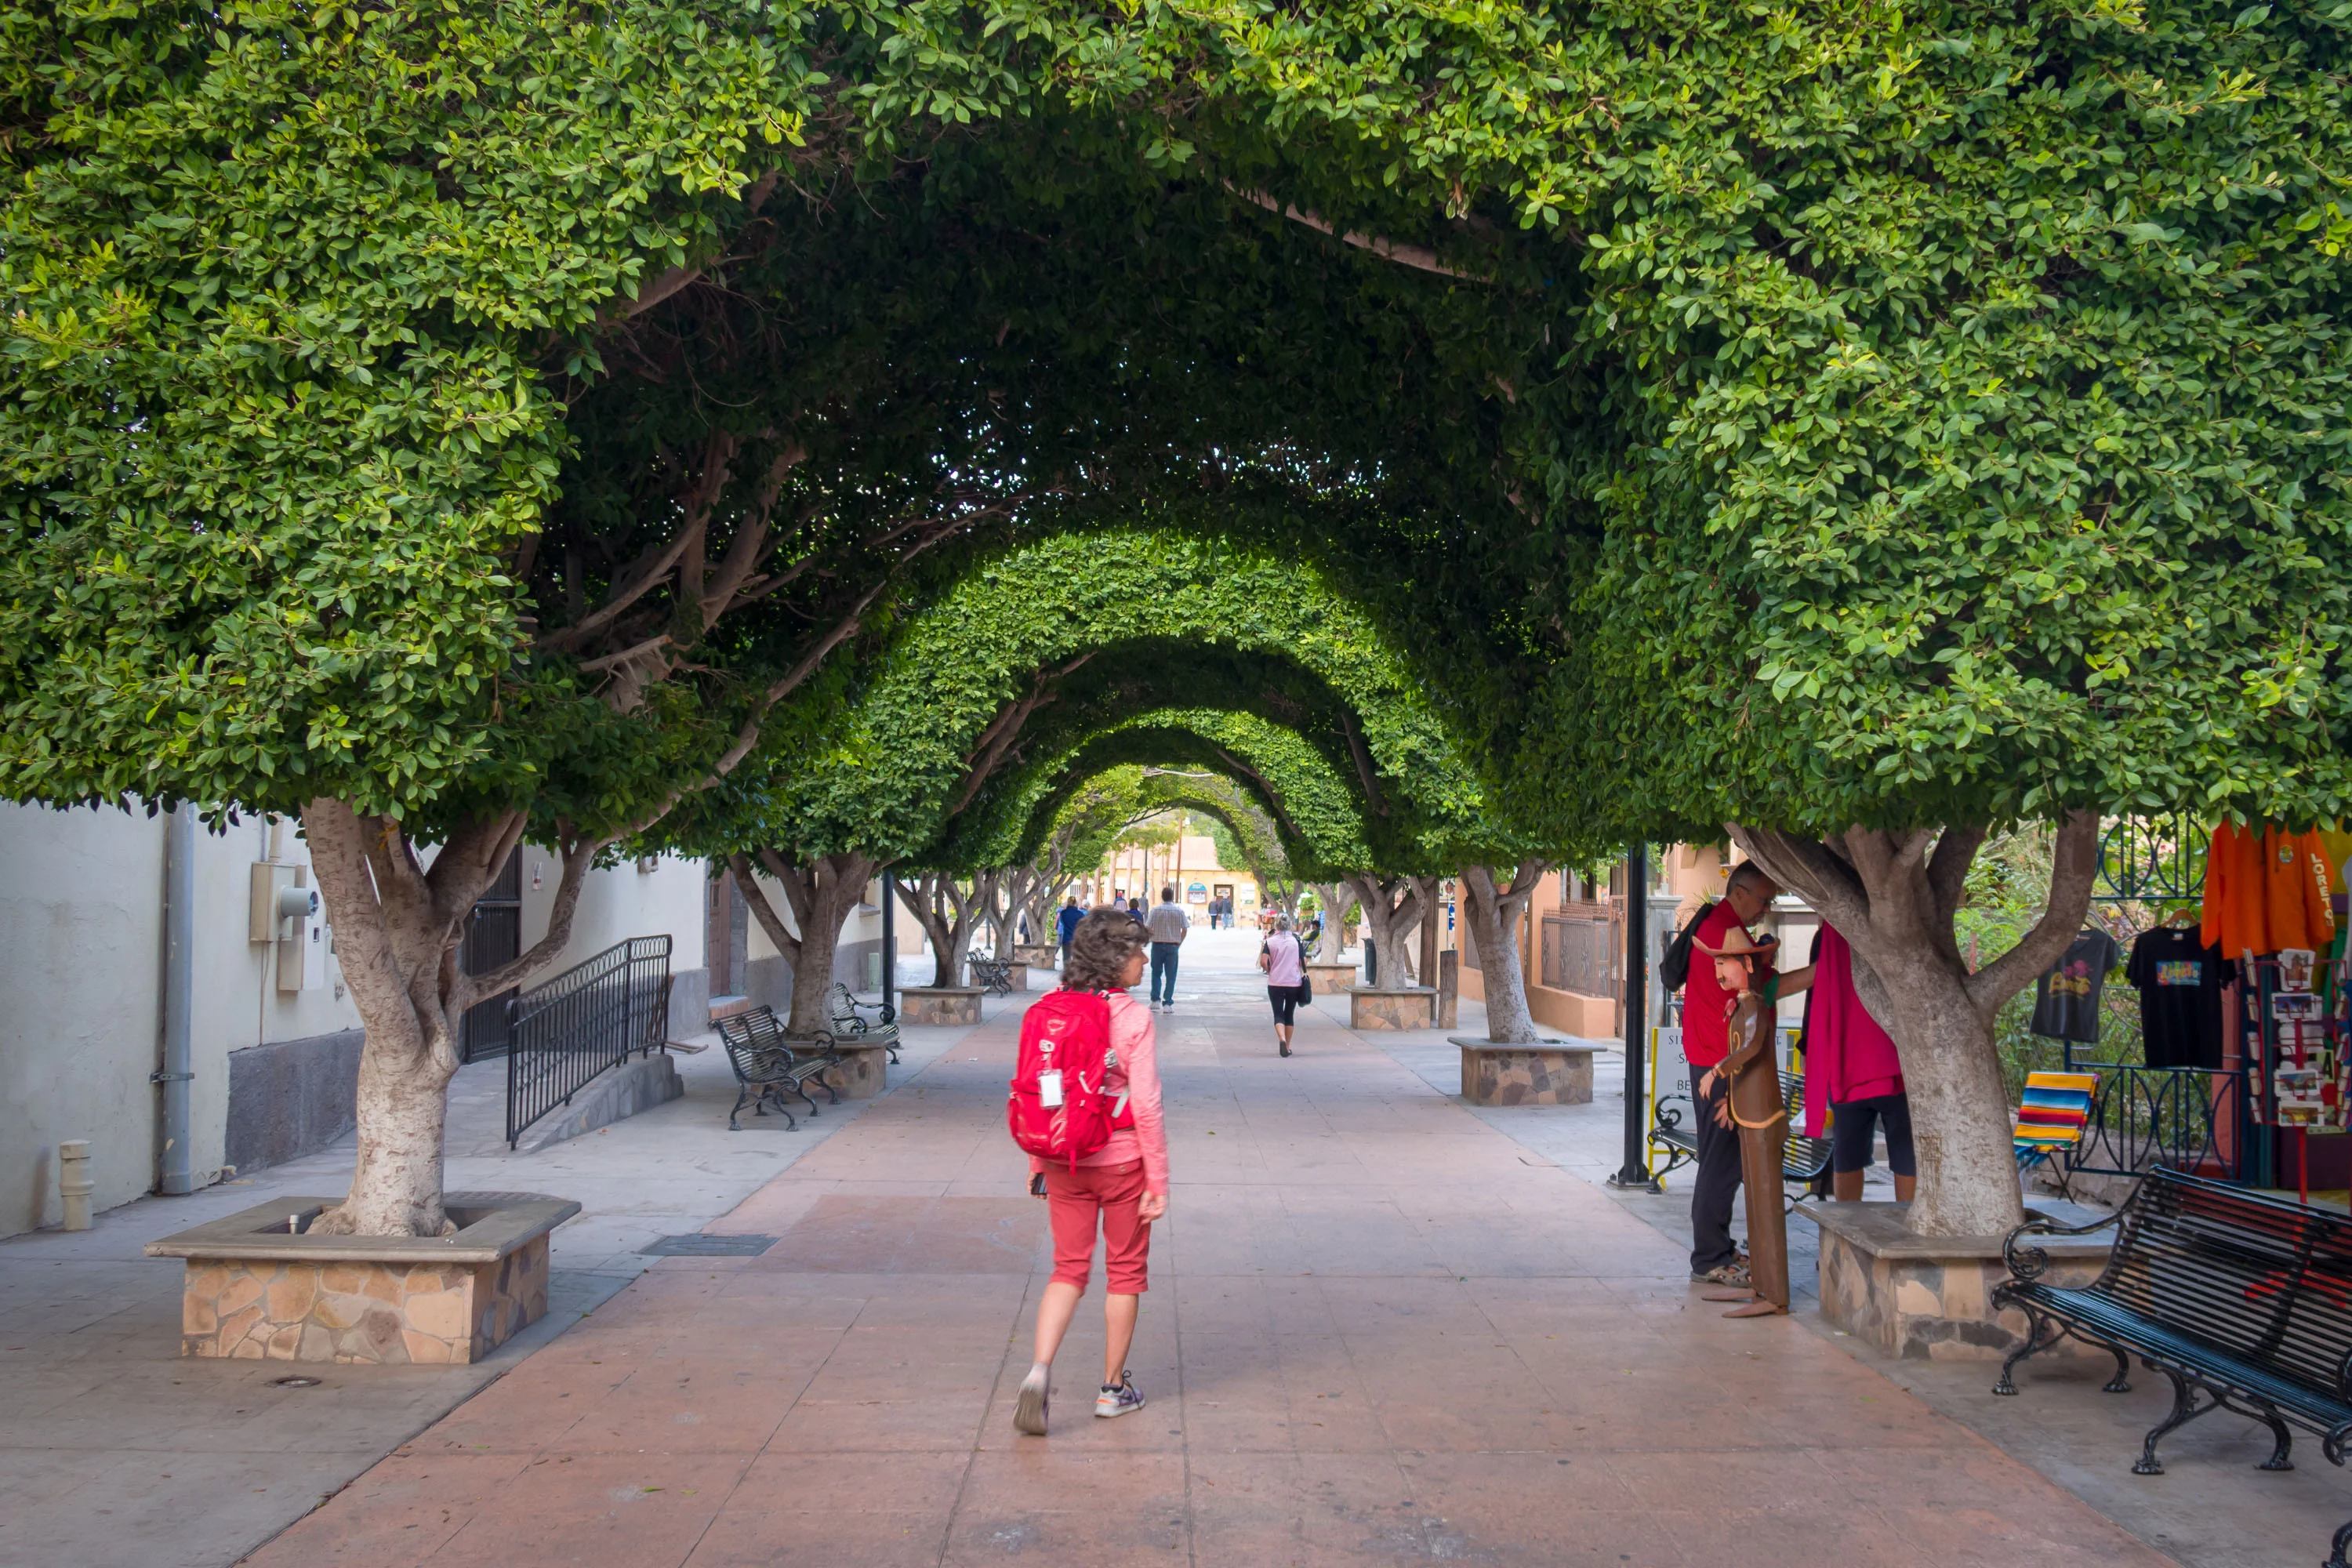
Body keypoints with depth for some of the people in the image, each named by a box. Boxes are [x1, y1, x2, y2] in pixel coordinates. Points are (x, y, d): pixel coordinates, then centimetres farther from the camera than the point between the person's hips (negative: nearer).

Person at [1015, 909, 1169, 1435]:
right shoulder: (1134, 1018, -15)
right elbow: (1145, 1106, -15)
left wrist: (1037, 1164, 15)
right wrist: (1159, 1181, -7)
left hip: (1064, 1164, 4)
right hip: (1122, 1162, -4)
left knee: (1068, 1270, 14)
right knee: (1125, 1272, 14)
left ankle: (1039, 1371, -6)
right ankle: (1113, 1388, 23)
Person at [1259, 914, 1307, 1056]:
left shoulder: (1270, 941, -4)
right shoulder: (1296, 941, -1)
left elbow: (1264, 962, -12)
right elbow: (1304, 962, -1)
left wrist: (1270, 971, 7)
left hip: (1275, 983, -1)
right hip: (1294, 982, 1)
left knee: (1278, 1014, 1)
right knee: (1289, 1014, 14)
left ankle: (1282, 1039, -24)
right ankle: (1288, 1046, 21)